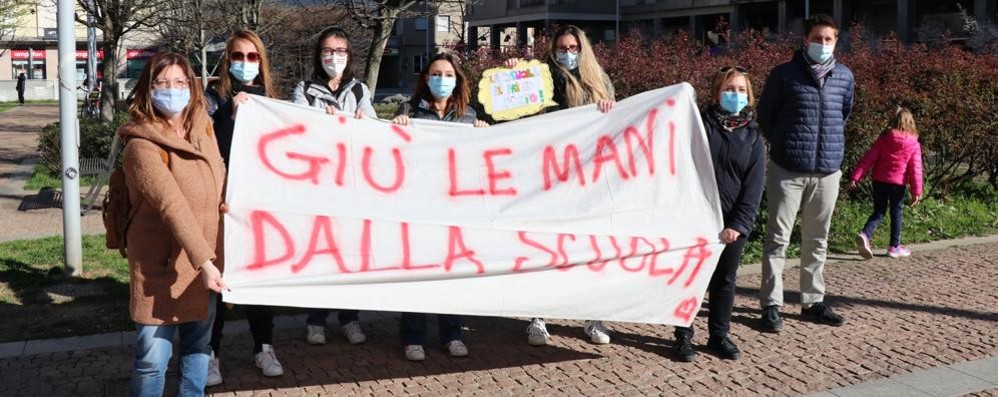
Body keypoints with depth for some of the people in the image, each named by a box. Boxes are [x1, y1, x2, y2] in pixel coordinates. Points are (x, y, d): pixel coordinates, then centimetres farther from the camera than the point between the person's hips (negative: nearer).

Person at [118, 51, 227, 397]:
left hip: (207, 258, 6)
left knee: (199, 344, 16)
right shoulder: (142, 147, -16)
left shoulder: (203, 129, 6)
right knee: (154, 355, -3)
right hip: (162, 263, -6)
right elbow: (173, 207, -26)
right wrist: (203, 261, -32)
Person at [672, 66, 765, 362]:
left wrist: (739, 224, -9)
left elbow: (754, 186, -1)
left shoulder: (752, 137, 5)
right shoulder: (700, 124, 0)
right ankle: (683, 336, 15)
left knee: (724, 280, 12)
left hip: (734, 223, 2)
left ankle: (719, 335, 25)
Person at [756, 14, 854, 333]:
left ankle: (813, 301, 22)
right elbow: (765, 114, 7)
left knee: (817, 240, 12)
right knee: (778, 238, -2)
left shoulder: (845, 77, 7)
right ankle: (771, 305, 3)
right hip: (787, 170, -4)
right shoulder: (784, 74, -4)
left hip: (828, 171, 4)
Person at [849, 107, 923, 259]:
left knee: (879, 212, 11)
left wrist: (856, 176, -4)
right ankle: (894, 247, 17)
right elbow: (915, 169, -6)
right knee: (896, 213, 12)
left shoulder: (884, 138, -2)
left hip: (879, 181, 2)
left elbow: (869, 158, -4)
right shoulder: (914, 144, -6)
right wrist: (917, 191, -3)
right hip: (898, 183, -2)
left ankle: (865, 235, -13)